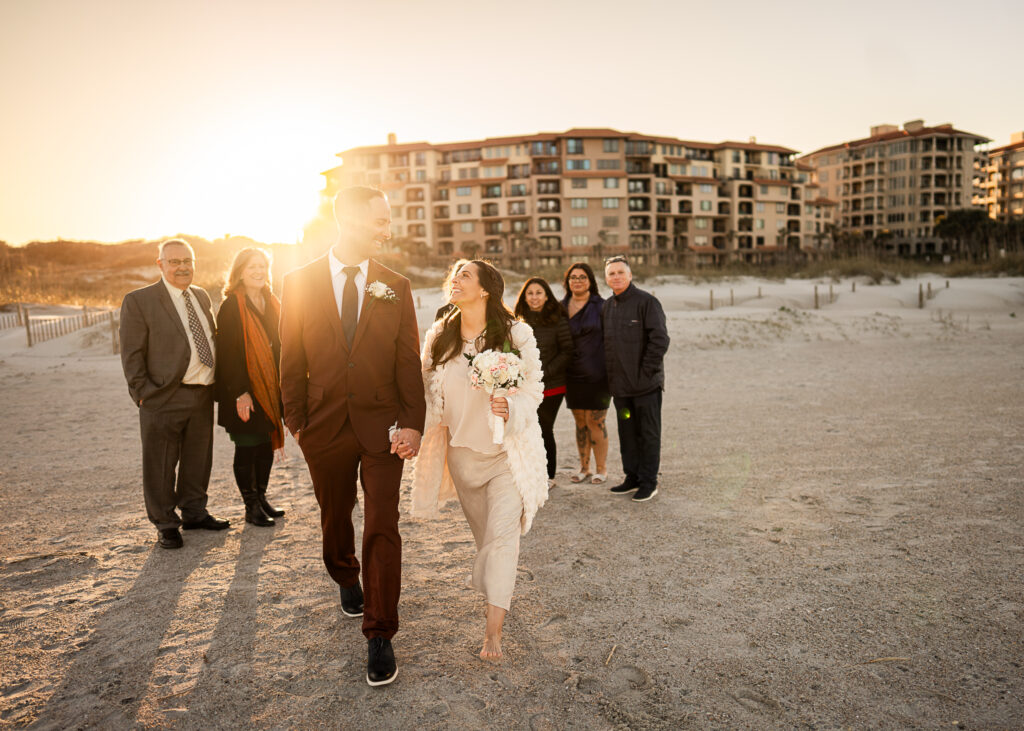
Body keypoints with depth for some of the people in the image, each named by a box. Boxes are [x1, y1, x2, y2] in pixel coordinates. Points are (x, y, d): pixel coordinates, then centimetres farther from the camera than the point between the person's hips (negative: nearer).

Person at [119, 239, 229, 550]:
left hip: (203, 395, 6)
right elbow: (131, 354, -7)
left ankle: (194, 512, 33)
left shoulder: (202, 296, 13)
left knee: (198, 459, 16)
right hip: (164, 398, -5)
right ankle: (166, 525, 20)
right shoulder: (139, 301, -6)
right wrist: (143, 393, -12)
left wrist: (217, 383, 10)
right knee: (161, 465, 5)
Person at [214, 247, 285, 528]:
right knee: (247, 448, 3)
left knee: (267, 445, 12)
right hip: (244, 392, -7)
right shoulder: (231, 307, -11)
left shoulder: (271, 303, 11)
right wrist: (240, 393, -19)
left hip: (269, 388, 7)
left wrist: (282, 384, 9)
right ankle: (251, 506, 14)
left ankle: (261, 498, 26)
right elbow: (228, 353, -15)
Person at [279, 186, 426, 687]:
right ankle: (346, 581, 49)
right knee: (335, 518, 19)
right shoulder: (300, 283, 0)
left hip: (381, 425, -1)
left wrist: (412, 423, -10)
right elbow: (291, 360, 3)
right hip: (325, 427, 1)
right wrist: (296, 420, -2)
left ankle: (379, 636, 11)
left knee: (382, 530, -1)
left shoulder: (395, 287, 1)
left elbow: (408, 361, -2)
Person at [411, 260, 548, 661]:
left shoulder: (516, 334, -10)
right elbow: (430, 391, 9)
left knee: (501, 533, -10)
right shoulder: (438, 336, 0)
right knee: (482, 529, 17)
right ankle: (499, 589, 45)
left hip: (507, 449, -4)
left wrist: (511, 407, -25)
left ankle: (493, 630, -4)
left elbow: (533, 387, -7)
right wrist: (428, 435, 5)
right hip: (462, 450, 4)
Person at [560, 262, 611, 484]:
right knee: (580, 422, 13)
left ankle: (601, 469, 14)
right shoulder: (561, 307, 8)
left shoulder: (601, 306, -5)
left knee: (595, 422, -1)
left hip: (596, 374, -4)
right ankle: (584, 467, 25)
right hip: (572, 374, 5)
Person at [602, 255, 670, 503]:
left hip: (646, 383, -6)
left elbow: (660, 340, -13)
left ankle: (649, 481, 13)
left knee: (648, 433, 4)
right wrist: (610, 376, 8)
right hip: (620, 385, 6)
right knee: (627, 433, 14)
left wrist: (646, 371, -14)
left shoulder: (646, 301, -9)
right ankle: (632, 477, 26)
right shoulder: (607, 306, 11)